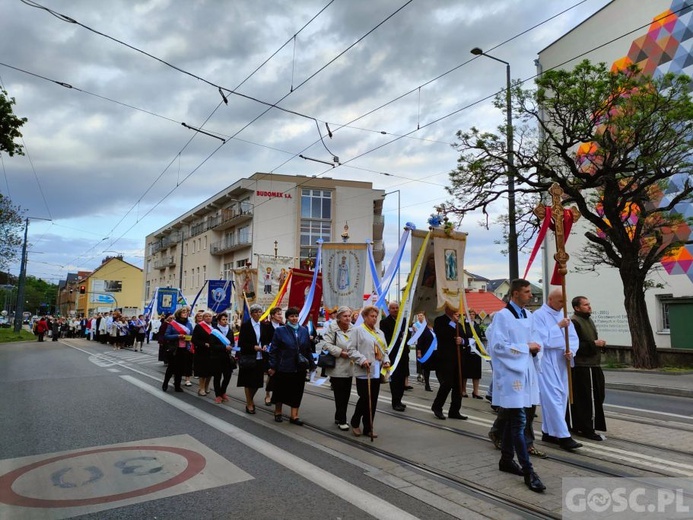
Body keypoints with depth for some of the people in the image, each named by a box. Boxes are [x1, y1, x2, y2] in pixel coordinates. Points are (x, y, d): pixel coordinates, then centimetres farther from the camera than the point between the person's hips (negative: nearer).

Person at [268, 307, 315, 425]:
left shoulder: (304, 331, 4)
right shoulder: (280, 331, -6)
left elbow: (308, 349, 7)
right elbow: (274, 350, -5)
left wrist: (311, 364, 4)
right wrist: (272, 366, -8)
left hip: (300, 368, 3)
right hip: (283, 368, -3)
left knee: (297, 392, 6)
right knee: (281, 391, 12)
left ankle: (294, 416, 16)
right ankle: (278, 413, 31)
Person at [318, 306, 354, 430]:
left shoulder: (353, 329, 2)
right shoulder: (332, 328, -12)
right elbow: (326, 344, -18)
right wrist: (340, 352, -20)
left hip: (349, 367, 6)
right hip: (337, 367, -6)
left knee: (346, 394, 13)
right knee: (340, 395, -2)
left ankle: (339, 417, 29)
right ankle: (342, 421, 9)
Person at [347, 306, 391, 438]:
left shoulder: (380, 333, 18)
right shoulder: (358, 330, -4)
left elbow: (384, 350, 23)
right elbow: (351, 349, -10)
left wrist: (386, 360, 4)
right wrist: (362, 359, -20)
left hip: (376, 371, 7)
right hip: (363, 372, -6)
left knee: (373, 401, 7)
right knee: (364, 398, -3)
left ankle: (368, 428, 18)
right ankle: (355, 423, 20)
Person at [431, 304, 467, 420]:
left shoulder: (458, 323, 19)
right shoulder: (440, 320, -1)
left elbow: (465, 339, 16)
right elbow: (440, 334, -20)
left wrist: (462, 340, -7)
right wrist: (453, 322, -15)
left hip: (457, 358, 7)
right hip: (444, 358, -7)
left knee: (458, 386, 5)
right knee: (447, 384, -11)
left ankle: (454, 411, 15)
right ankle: (437, 407, 8)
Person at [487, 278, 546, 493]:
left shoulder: (528, 315, 12)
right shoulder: (502, 316, -13)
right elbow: (498, 346, -18)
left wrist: (535, 347, -2)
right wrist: (526, 347, -13)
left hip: (525, 372, 8)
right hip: (510, 374, -8)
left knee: (512, 420, 17)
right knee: (519, 422, -7)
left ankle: (506, 459, 30)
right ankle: (528, 472, -2)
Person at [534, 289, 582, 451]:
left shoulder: (563, 315, 13)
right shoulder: (539, 315, -9)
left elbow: (573, 337, 10)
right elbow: (543, 339, -17)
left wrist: (570, 351, -8)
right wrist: (559, 326, -16)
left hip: (562, 362, 8)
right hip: (547, 363, -8)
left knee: (561, 397, 11)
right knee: (553, 397, -9)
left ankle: (548, 432, 21)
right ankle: (563, 436, -7)